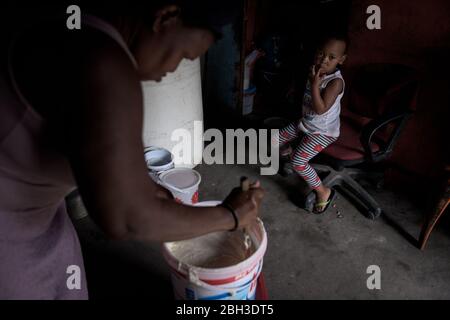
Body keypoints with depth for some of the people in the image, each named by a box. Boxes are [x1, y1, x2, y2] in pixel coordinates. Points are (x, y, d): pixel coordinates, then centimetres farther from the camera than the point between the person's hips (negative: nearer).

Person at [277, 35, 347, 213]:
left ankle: (324, 192, -3)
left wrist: (314, 84, -34)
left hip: (323, 132, -8)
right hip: (306, 123, 8)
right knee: (276, 140, 8)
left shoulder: (336, 82, -25)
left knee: (298, 163, -20)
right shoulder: (316, 73, -1)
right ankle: (288, 153, 41)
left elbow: (320, 109, -32)